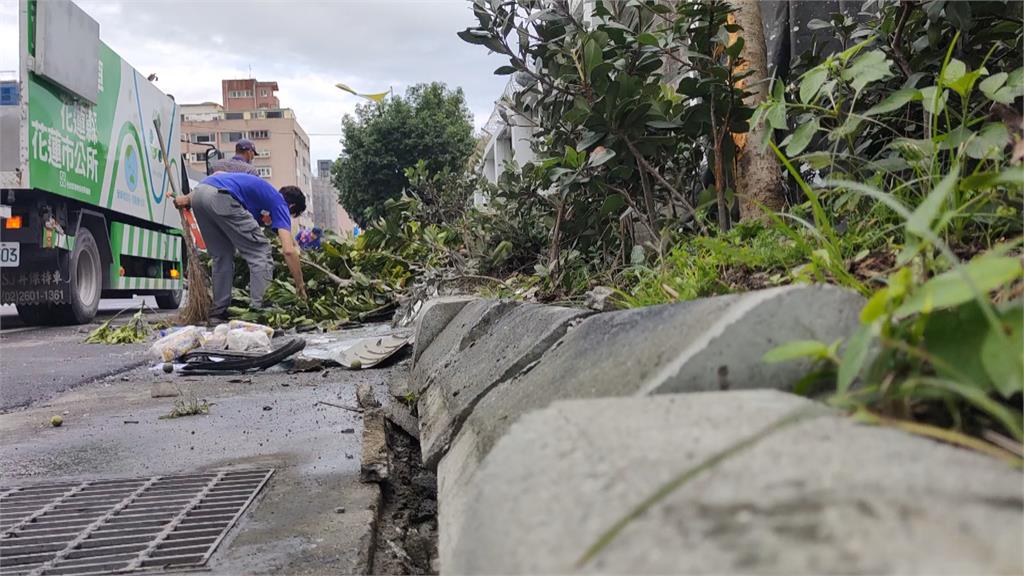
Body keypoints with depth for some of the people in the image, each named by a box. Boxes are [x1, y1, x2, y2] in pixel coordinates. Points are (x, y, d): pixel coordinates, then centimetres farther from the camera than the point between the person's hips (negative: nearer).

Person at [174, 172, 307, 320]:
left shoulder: (262, 189, 34)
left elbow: (218, 174, 29)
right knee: (261, 253, 2)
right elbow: (288, 250, 1)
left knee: (221, 256, 21)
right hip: (220, 197, -8)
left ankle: (219, 310, 21)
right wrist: (300, 285, 8)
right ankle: (258, 310, -3)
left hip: (199, 192, 8)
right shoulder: (280, 203, 12)